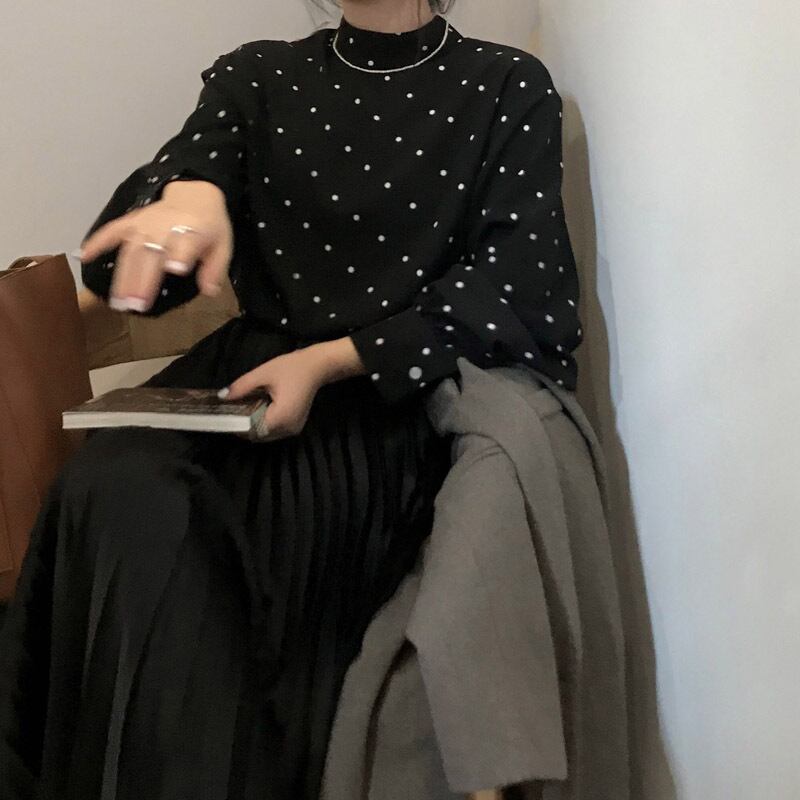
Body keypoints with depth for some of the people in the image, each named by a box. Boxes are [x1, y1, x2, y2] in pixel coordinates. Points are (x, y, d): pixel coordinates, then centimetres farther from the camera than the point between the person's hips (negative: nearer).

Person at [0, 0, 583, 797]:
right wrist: (186, 195, -27)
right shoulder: (257, 76, 11)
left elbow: (510, 284, -4)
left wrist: (332, 363, -15)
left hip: (404, 392, -2)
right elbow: (123, 250, -1)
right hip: (245, 370, 3)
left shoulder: (510, 88, 6)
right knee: (117, 495, -29)